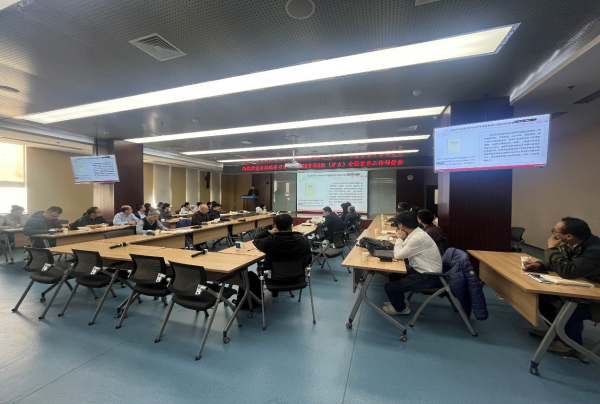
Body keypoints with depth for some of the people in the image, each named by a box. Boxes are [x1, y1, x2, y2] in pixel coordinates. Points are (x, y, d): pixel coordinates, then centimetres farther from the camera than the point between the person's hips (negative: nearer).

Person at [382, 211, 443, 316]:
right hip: (421, 270, 10)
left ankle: (401, 308, 17)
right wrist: (401, 238, -5)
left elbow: (398, 255, -20)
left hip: (429, 277, -10)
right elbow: (402, 251, 10)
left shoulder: (417, 238, -27)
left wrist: (399, 238, -9)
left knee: (390, 287, -12)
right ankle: (399, 301, 31)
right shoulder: (416, 233, 3)